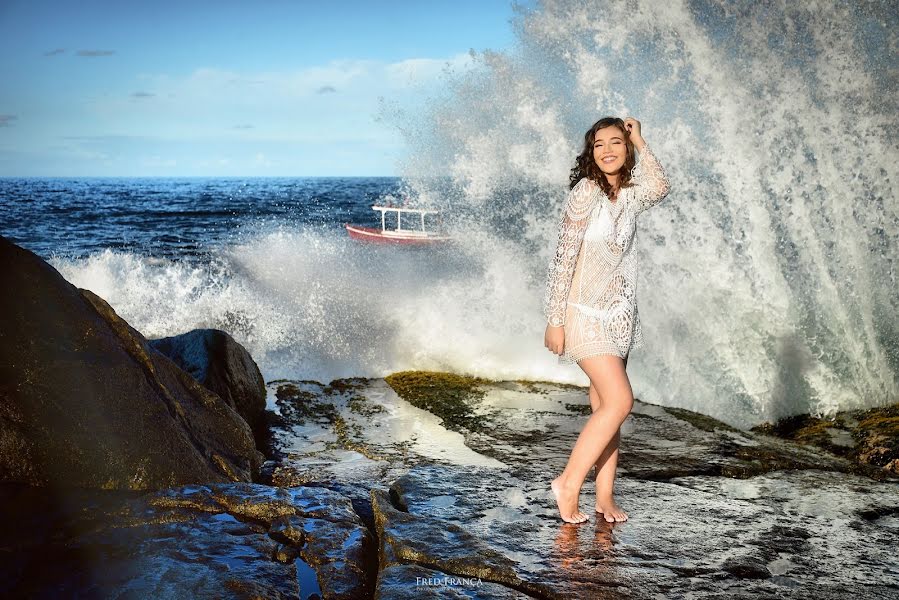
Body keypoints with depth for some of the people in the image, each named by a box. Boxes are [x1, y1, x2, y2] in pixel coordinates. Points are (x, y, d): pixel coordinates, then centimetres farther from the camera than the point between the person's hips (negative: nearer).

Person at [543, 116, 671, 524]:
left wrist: (639, 143, 1)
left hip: (619, 314, 7)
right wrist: (555, 319, -15)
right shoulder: (586, 191, -11)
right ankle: (569, 483, -2)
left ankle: (604, 495, 13)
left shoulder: (630, 195, 11)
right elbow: (564, 258, -13)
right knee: (619, 401, -14)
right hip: (585, 313, -7)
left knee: (605, 405, 7)